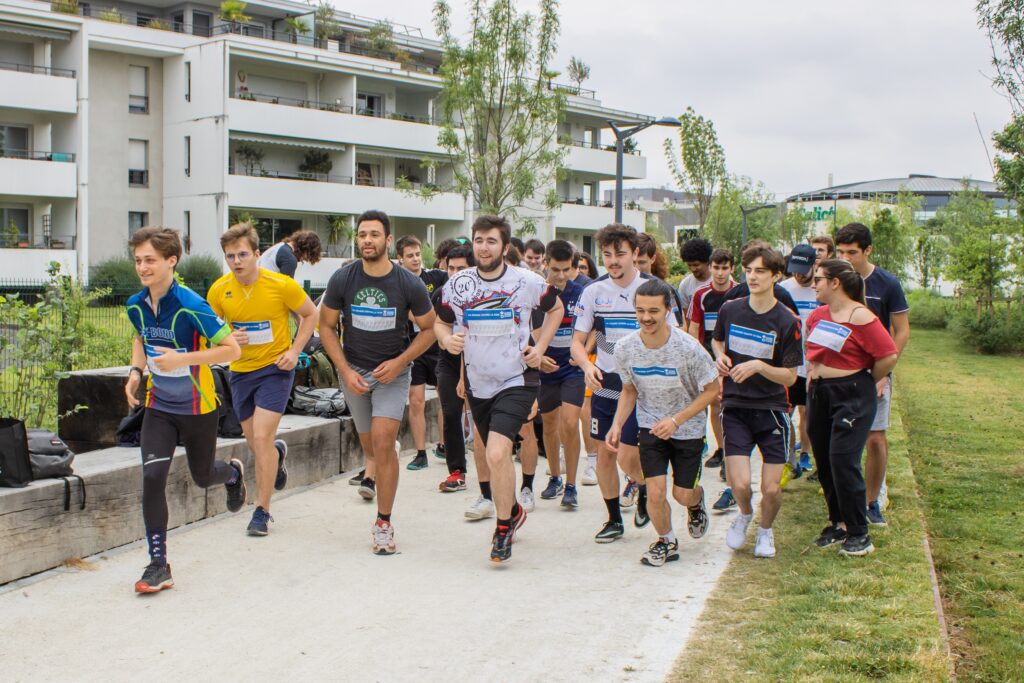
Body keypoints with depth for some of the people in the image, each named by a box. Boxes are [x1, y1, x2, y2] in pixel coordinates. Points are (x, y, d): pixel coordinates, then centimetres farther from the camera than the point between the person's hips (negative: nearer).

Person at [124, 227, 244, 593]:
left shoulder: (191, 306, -22)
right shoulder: (136, 306, -3)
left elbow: (232, 349, -19)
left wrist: (182, 359, -27)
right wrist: (136, 371, 1)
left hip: (197, 408, -4)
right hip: (158, 406, 4)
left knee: (203, 476, 13)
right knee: (152, 476, -12)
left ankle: (233, 472, 53)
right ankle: (158, 564, -3)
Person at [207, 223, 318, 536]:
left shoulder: (281, 285, -16)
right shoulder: (218, 290, -7)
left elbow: (310, 314, 0)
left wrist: (294, 351, -11)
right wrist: (228, 340, -16)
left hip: (275, 368, -4)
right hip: (240, 371, 4)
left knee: (261, 437, -14)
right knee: (254, 443, 13)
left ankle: (262, 511, 0)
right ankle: (277, 453, 52)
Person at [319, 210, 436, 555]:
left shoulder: (409, 284, -13)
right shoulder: (342, 279, -10)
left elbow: (428, 329, -2)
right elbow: (326, 326, 0)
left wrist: (399, 362, -15)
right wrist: (345, 371, -9)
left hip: (393, 371, -2)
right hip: (353, 370, 2)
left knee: (383, 443, -14)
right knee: (369, 444, 11)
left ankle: (383, 524, -4)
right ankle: (375, 475, 46)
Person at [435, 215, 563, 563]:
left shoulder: (528, 282, -8)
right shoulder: (457, 284, -2)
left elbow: (555, 308, 11)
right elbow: (441, 322, 11)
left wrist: (540, 346, -1)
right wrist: (447, 339, -12)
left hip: (517, 381, -4)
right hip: (478, 385, 4)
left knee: (497, 453, -22)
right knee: (495, 454, 18)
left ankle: (504, 526, -3)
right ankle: (514, 510, 45)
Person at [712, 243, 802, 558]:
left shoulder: (787, 321, -9)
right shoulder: (729, 310, 0)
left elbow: (790, 376, -7)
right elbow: (717, 340, 21)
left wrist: (758, 367, -23)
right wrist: (720, 356, -1)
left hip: (772, 411, -1)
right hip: (735, 408, 1)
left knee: (771, 489, -2)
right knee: (739, 484, -11)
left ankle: (765, 530, 31)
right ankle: (744, 514, 26)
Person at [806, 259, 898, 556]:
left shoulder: (860, 317, -15)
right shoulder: (817, 315, 8)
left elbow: (889, 356, -16)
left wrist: (864, 382, -5)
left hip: (852, 396, -8)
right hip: (819, 394, 8)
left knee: (843, 461, -11)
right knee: (824, 462, 10)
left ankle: (859, 534, 0)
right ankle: (838, 523, 24)